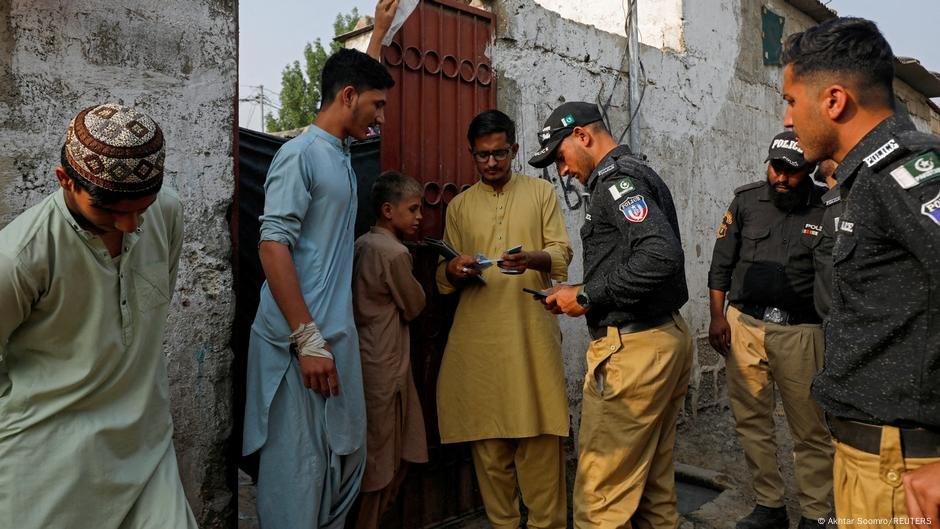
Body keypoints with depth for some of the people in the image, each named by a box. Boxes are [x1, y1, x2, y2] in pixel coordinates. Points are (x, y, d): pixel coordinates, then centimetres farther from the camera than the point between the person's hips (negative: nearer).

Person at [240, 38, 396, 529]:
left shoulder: (341, 155, 11)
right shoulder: (299, 154, -12)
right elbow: (273, 247, -19)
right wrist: (307, 340, -21)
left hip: (338, 335, 9)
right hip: (301, 340, -9)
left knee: (347, 460, 17)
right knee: (298, 471, 1)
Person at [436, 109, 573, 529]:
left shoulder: (541, 192, 10)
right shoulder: (459, 206, 14)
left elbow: (562, 254, 1)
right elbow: (444, 280, 14)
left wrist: (531, 258, -20)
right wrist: (455, 270, -10)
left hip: (532, 333, -1)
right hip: (478, 337, 2)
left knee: (539, 434, -2)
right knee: (487, 435, 4)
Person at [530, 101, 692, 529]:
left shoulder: (616, 179, -12)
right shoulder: (637, 174, 18)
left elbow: (661, 255, -26)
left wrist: (588, 296, -17)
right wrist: (585, 294, 10)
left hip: (633, 349, -10)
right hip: (667, 335, 10)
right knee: (654, 484, 19)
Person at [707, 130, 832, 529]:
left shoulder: (828, 208, -1)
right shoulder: (746, 200, 5)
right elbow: (721, 262, 7)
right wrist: (717, 316, 1)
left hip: (800, 332, -2)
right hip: (743, 325, 2)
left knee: (810, 429, 3)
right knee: (751, 421, 9)